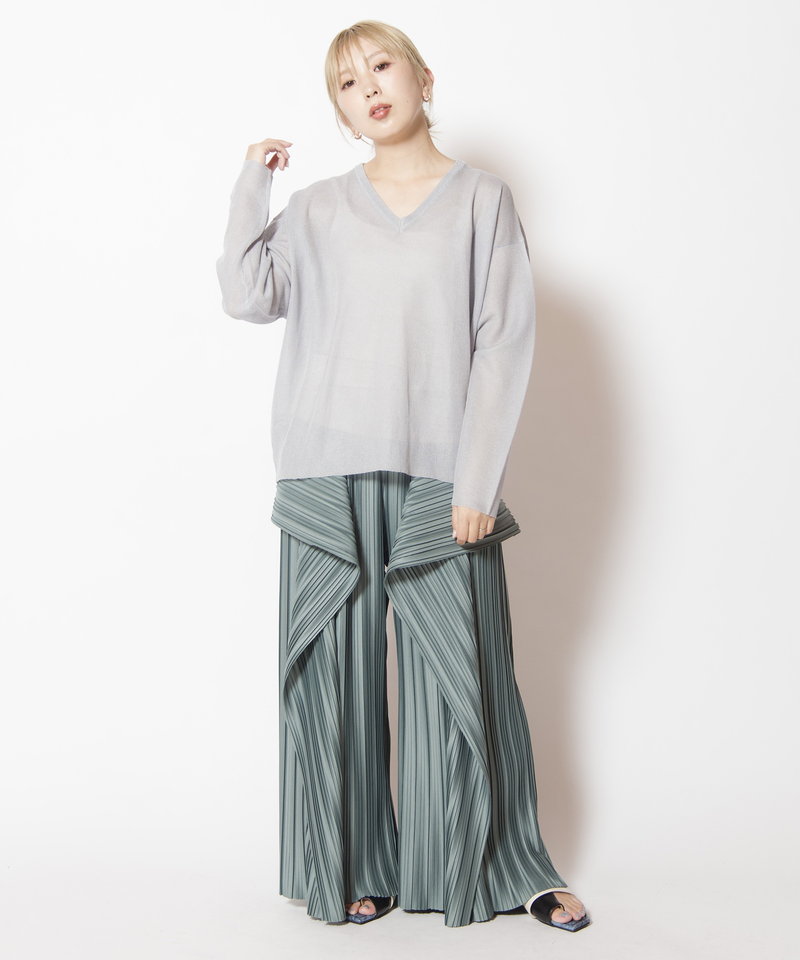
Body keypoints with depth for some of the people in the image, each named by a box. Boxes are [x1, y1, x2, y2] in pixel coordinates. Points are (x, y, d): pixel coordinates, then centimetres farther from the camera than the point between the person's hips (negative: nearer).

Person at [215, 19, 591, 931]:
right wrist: (252, 183, 2)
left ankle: (507, 868, 19)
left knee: (465, 676, 1)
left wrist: (477, 483, -8)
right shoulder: (316, 210, 13)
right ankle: (356, 869, 20)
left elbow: (503, 344, -2)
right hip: (329, 480, 2)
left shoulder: (481, 199, 5)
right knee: (336, 674, 5)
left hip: (440, 481, -2)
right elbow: (248, 296, -2)